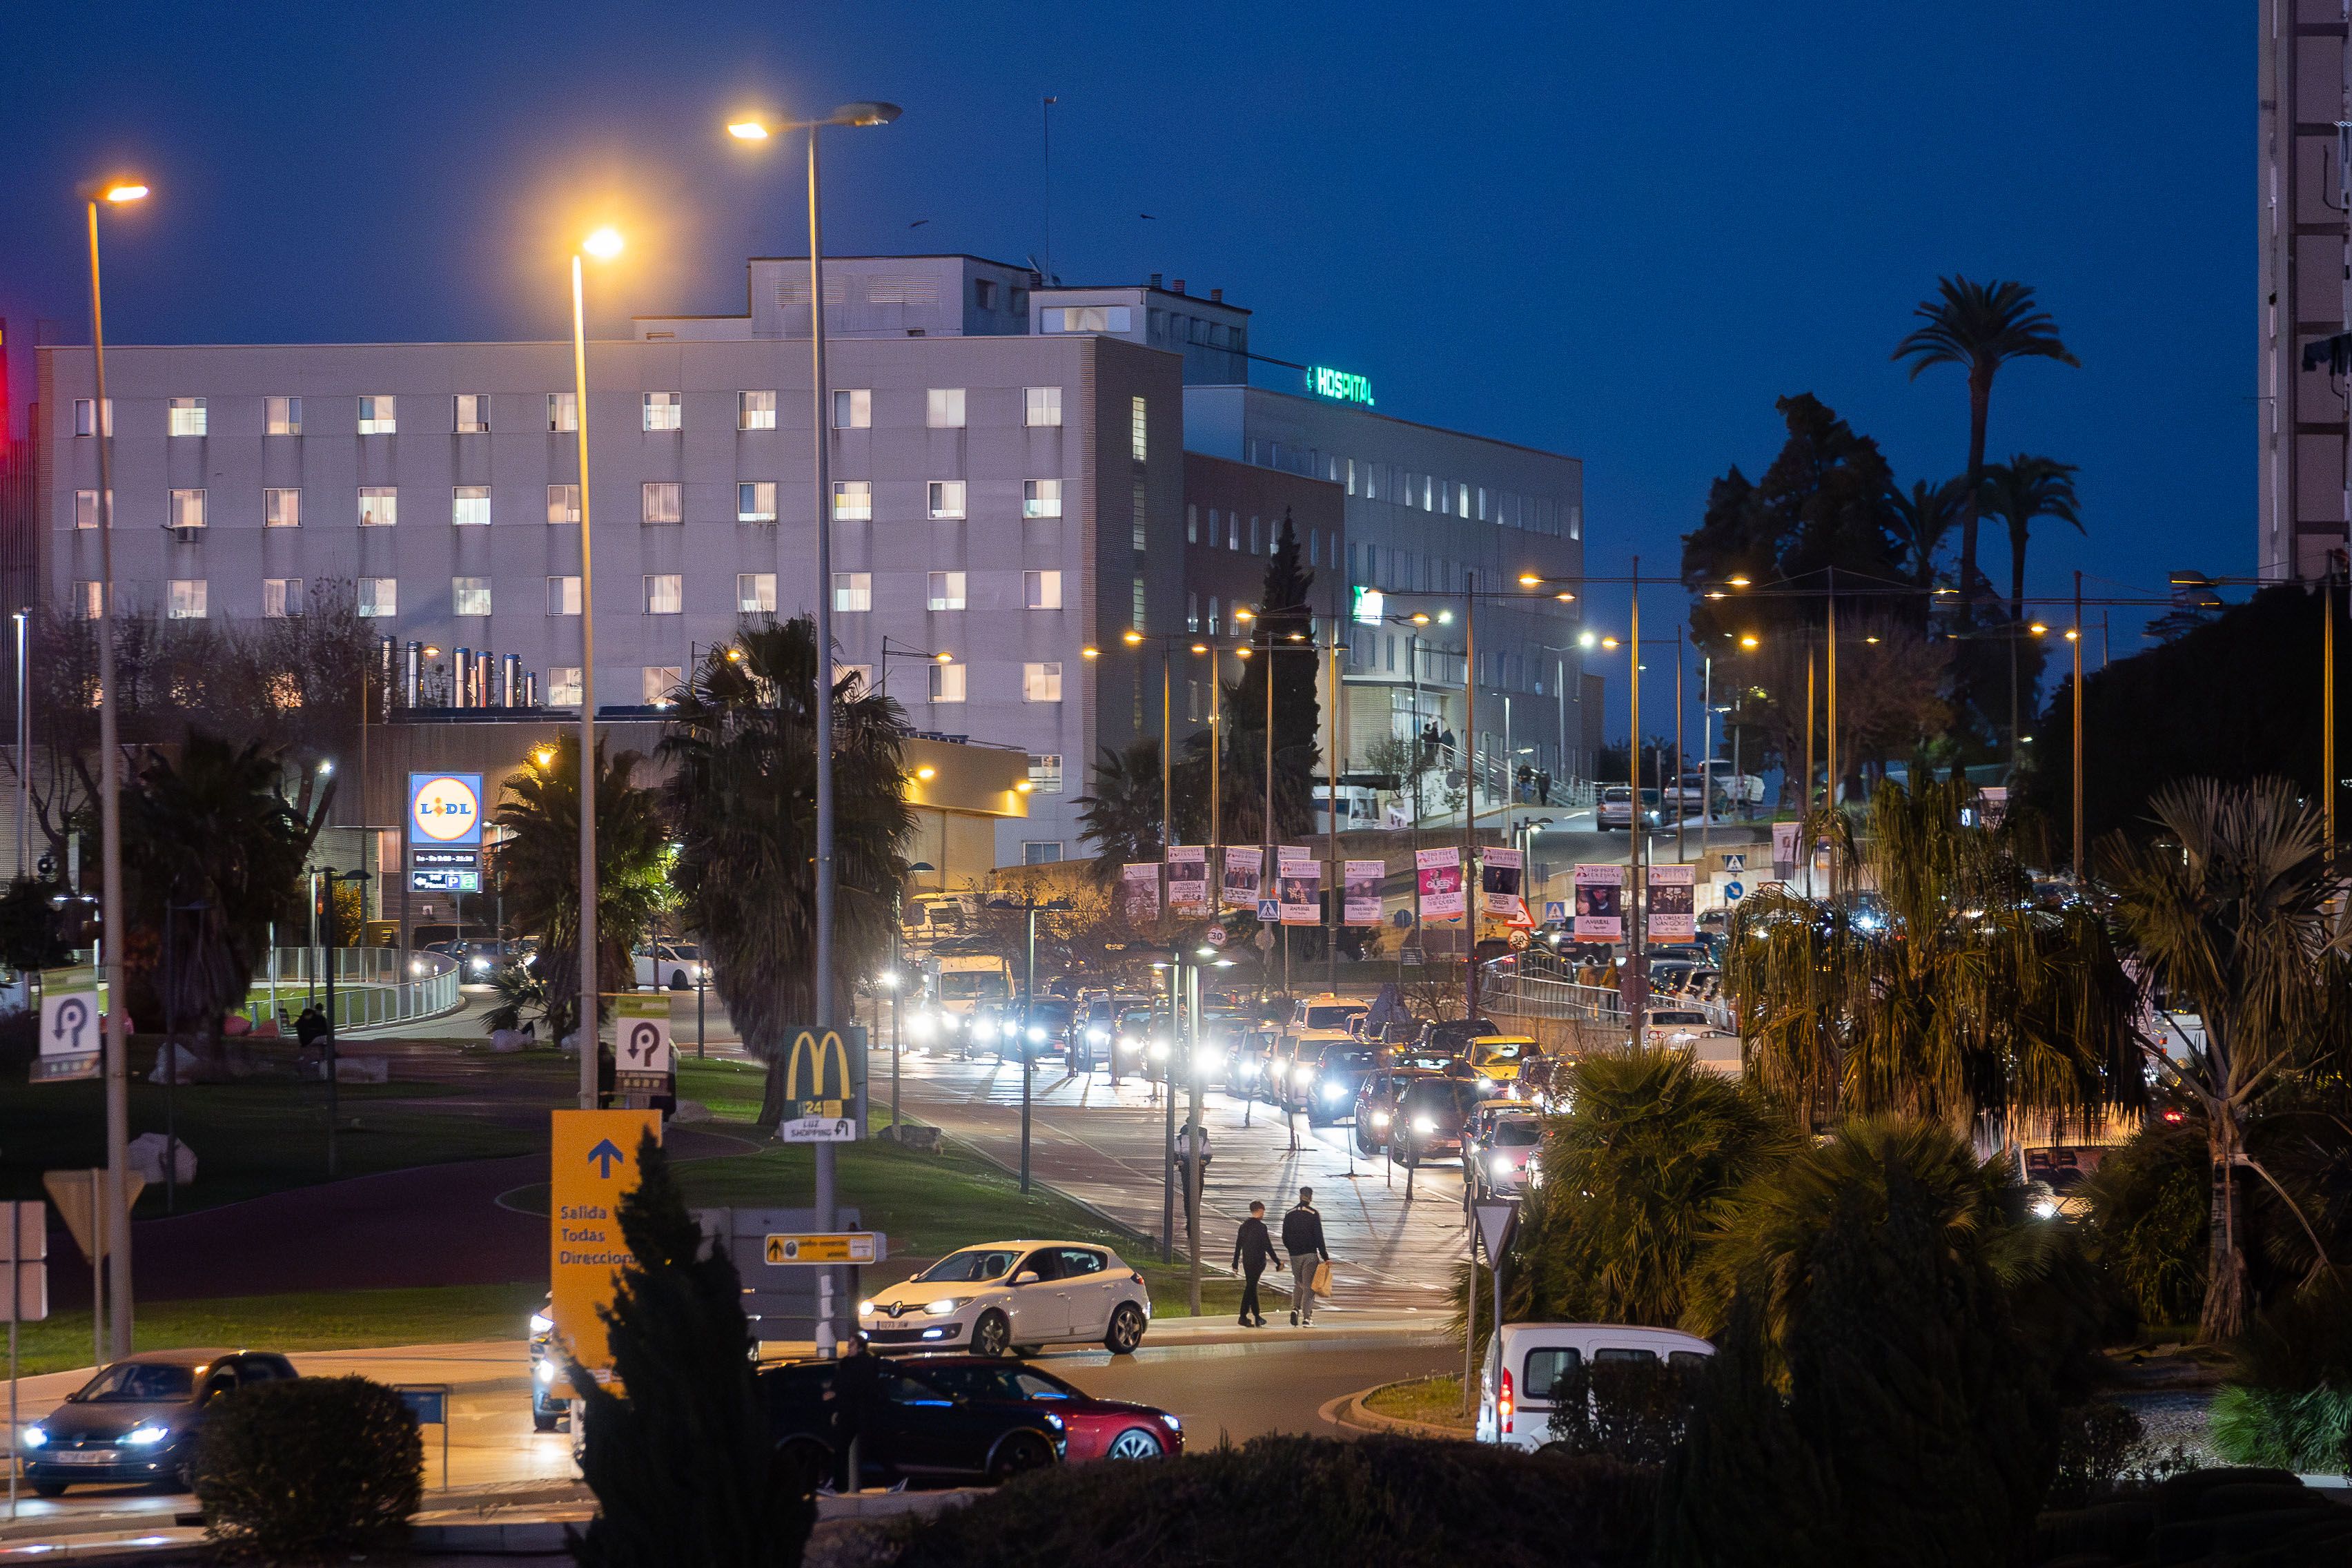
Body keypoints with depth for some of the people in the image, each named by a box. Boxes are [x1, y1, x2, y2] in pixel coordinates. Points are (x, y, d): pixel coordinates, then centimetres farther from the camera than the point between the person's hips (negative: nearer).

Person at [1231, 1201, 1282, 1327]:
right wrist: (1276, 1260, -4)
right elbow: (1267, 1246, -13)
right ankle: (1243, 1316, -7)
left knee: (1251, 1287, 13)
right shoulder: (1261, 1227, -13)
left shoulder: (1244, 1226, 7)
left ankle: (1257, 1316, 18)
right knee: (1251, 1287, -5)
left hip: (1246, 1261, 6)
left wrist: (1236, 1261, 19)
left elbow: (1238, 1244, 12)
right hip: (1258, 1262, -6)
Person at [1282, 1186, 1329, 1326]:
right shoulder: (1313, 1215, -8)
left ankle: (1295, 1308, -1)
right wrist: (1325, 1257, -6)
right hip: (1310, 1254, -3)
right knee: (1309, 1286, 1)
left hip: (1295, 1256, 3)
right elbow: (1319, 1238, -10)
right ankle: (1307, 1317, -4)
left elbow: (1285, 1238, 8)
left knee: (1298, 1283, 20)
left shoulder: (1289, 1215, 4)